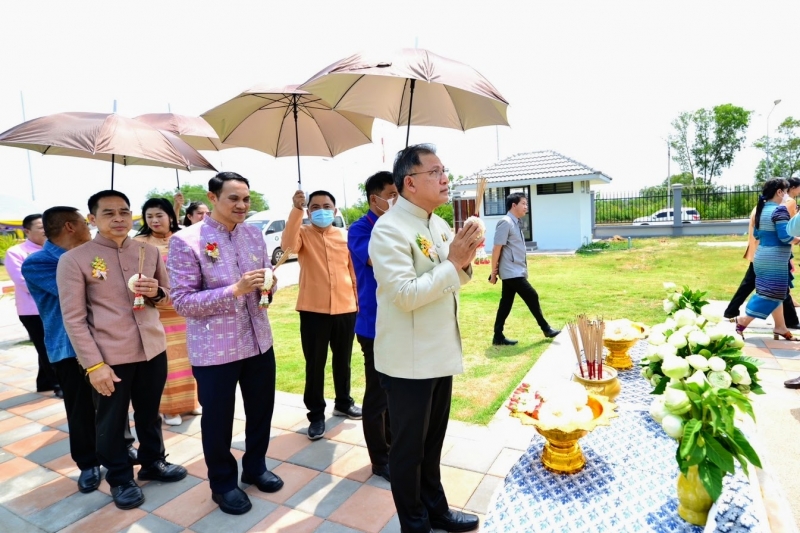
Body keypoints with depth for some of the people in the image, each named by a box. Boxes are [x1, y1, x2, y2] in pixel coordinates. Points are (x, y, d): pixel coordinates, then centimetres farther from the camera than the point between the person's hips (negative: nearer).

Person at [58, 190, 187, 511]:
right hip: (109, 356, -3)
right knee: (111, 421, 14)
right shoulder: (74, 260, -8)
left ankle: (153, 463, 41)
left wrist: (157, 292, -13)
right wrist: (94, 364, -14)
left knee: (150, 413, 20)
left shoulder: (149, 252, 3)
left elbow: (170, 295, 11)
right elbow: (73, 318, -9)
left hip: (152, 349, 4)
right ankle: (120, 479, 34)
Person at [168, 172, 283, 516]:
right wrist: (235, 290, -26)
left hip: (259, 341, 5)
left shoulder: (254, 234, 4)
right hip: (214, 349, -5)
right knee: (217, 418, 13)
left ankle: (255, 468, 44)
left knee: (261, 409, 19)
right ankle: (223, 484, 37)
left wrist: (268, 282, -11)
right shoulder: (186, 241, -14)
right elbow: (182, 301, -16)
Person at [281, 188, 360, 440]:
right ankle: (316, 415, 21)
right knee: (315, 364, 6)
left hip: (345, 308, 3)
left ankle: (343, 403, 36)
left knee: (342, 360, 17)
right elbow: (288, 245, -24)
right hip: (313, 310, -2)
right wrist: (296, 209, -30)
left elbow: (354, 270, 10)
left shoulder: (346, 236, 6)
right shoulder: (303, 233, -1)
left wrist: (359, 300, 11)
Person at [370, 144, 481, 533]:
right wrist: (453, 263, -20)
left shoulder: (438, 225, 9)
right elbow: (405, 295, -25)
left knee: (432, 442, 24)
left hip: (440, 354, 8)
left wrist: (464, 262, -4)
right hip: (408, 361, -8)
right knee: (409, 448, 13)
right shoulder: (389, 230, -17)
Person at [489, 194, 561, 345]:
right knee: (532, 297, -2)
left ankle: (498, 337, 15)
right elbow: (497, 248, -16)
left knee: (506, 303, 9)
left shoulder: (516, 223, 16)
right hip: (512, 272, -9)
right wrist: (494, 272, -14)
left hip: (516, 271, 9)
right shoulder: (505, 222, -14)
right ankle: (546, 329, 14)